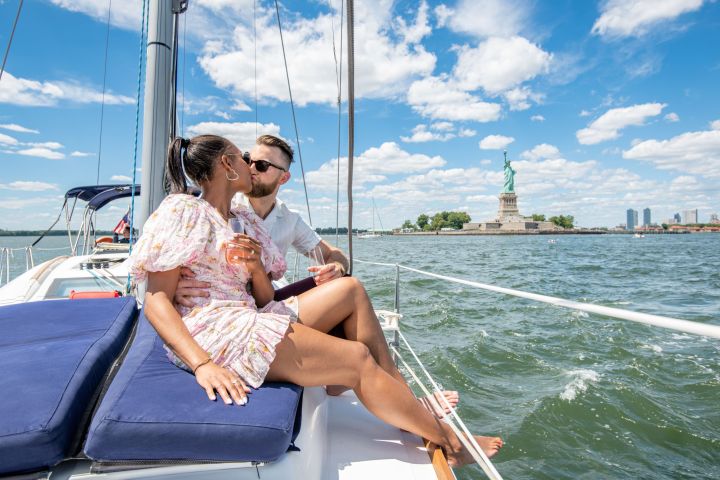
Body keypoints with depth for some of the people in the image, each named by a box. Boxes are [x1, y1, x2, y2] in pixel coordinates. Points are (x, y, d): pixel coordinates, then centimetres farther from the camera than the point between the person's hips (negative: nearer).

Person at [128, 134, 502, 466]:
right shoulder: (185, 211, -4)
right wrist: (202, 364, -26)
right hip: (210, 331, -9)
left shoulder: (243, 222, 17)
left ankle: (406, 402, 3)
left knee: (349, 289, 3)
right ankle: (447, 440, 5)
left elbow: (264, 300, 11)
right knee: (356, 359, -15)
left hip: (250, 320, 9)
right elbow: (156, 301, -13)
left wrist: (256, 269, -11)